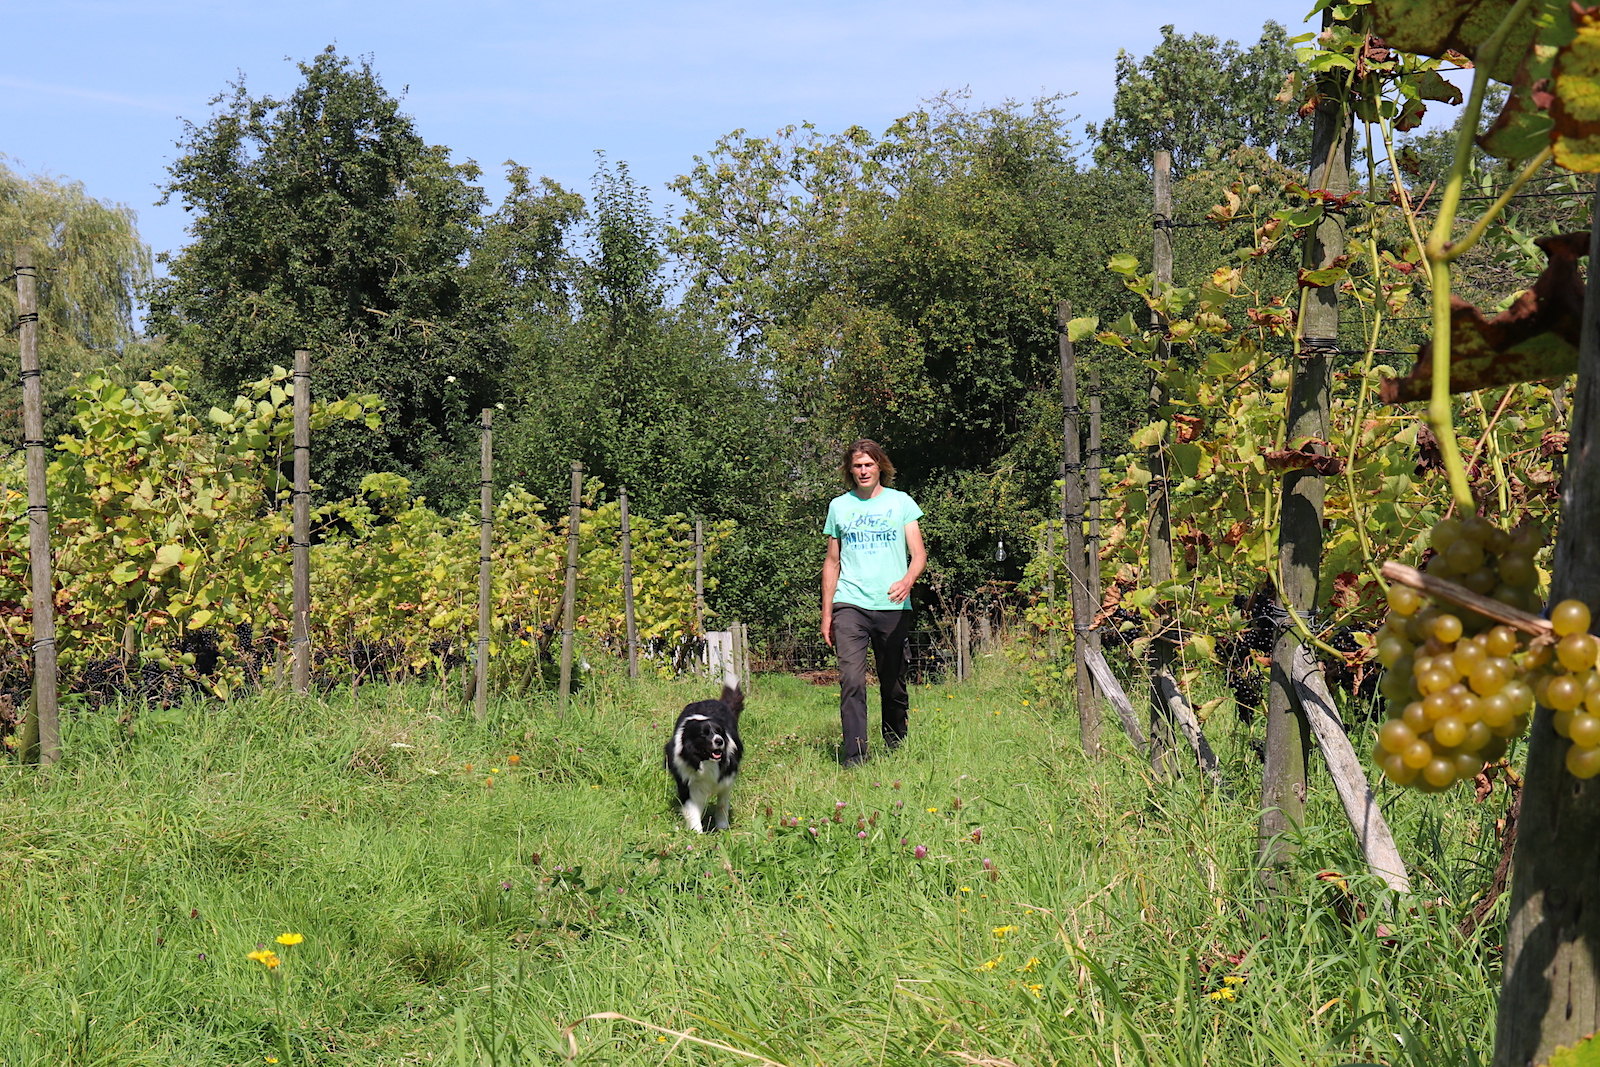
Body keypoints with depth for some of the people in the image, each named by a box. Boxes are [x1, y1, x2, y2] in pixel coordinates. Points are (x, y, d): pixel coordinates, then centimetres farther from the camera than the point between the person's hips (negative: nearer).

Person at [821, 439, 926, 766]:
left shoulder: (901, 502, 8)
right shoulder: (838, 506, 13)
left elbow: (919, 553, 1)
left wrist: (908, 579, -21)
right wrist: (826, 613, 13)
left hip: (893, 607, 0)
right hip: (850, 604, 0)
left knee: (894, 685, 7)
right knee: (851, 680, -15)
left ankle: (896, 749, 23)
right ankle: (854, 755, -18)